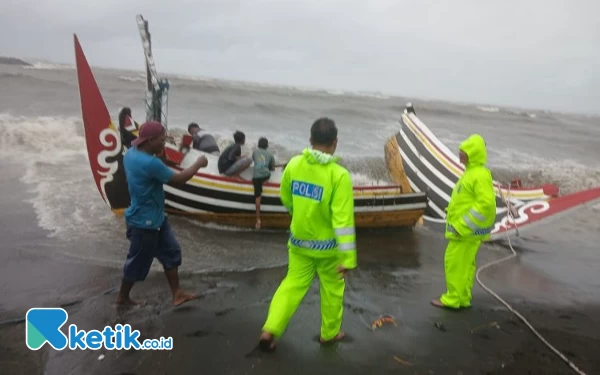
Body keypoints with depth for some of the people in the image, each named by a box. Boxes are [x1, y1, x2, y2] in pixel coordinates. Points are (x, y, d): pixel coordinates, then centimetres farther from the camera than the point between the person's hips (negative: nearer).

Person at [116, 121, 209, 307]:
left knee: (171, 252, 15)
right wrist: (198, 164, -9)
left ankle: (177, 293, 25)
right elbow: (178, 179, -23)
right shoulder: (149, 163, -30)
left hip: (156, 217, 10)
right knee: (138, 262, 11)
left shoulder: (132, 153, 0)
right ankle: (122, 297, 33)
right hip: (145, 222, -10)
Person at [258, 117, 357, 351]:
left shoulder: (294, 164, -8)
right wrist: (347, 258, -19)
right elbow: (343, 219, -24)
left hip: (299, 240, 4)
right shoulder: (339, 175, -22)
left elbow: (286, 199, 8)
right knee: (332, 289, 18)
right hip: (327, 246, -4)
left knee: (293, 285, 17)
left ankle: (269, 330, 11)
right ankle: (329, 333, 34)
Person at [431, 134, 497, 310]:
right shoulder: (471, 172, 13)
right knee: (464, 263, 14)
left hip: (467, 230, -10)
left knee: (455, 262, -4)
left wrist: (462, 225, -24)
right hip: (463, 228, 10)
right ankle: (462, 297, 23)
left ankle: (453, 299, 6)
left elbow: (486, 203, -26)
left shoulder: (481, 175, -18)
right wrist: (457, 223, 17)